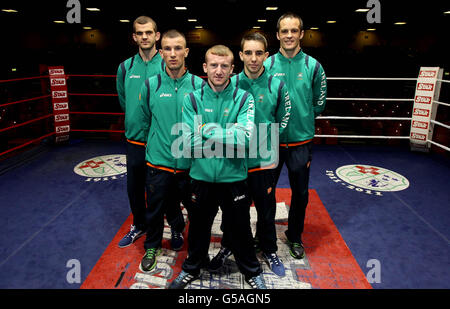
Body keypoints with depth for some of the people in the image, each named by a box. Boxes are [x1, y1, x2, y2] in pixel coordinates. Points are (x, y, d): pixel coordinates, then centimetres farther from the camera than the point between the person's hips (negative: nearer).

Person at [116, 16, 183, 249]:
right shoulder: (125, 67, 5)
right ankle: (139, 225, 38)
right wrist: (135, 120, 9)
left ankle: (176, 228, 28)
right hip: (135, 139, 4)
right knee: (135, 186, 16)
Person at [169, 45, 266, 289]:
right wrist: (226, 139, -14)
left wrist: (209, 130, -16)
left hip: (234, 178, -1)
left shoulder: (244, 99, -6)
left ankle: (252, 272, 41)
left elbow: (244, 139, -20)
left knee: (240, 229, 15)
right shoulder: (192, 99, -2)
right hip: (201, 177, 1)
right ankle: (192, 269, 46)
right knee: (198, 228, 20)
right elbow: (189, 142, -13)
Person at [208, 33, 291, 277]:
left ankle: (268, 250, 38)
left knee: (267, 209, 15)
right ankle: (228, 247, 39)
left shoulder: (277, 86, -4)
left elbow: (283, 121, 6)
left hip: (264, 160, 0)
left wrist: (264, 141, 0)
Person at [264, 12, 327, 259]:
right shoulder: (267, 65, -3)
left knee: (300, 194, 12)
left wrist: (300, 119, 3)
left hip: (301, 140, 1)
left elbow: (319, 105, 6)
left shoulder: (313, 66, -2)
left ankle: (294, 236, 35)